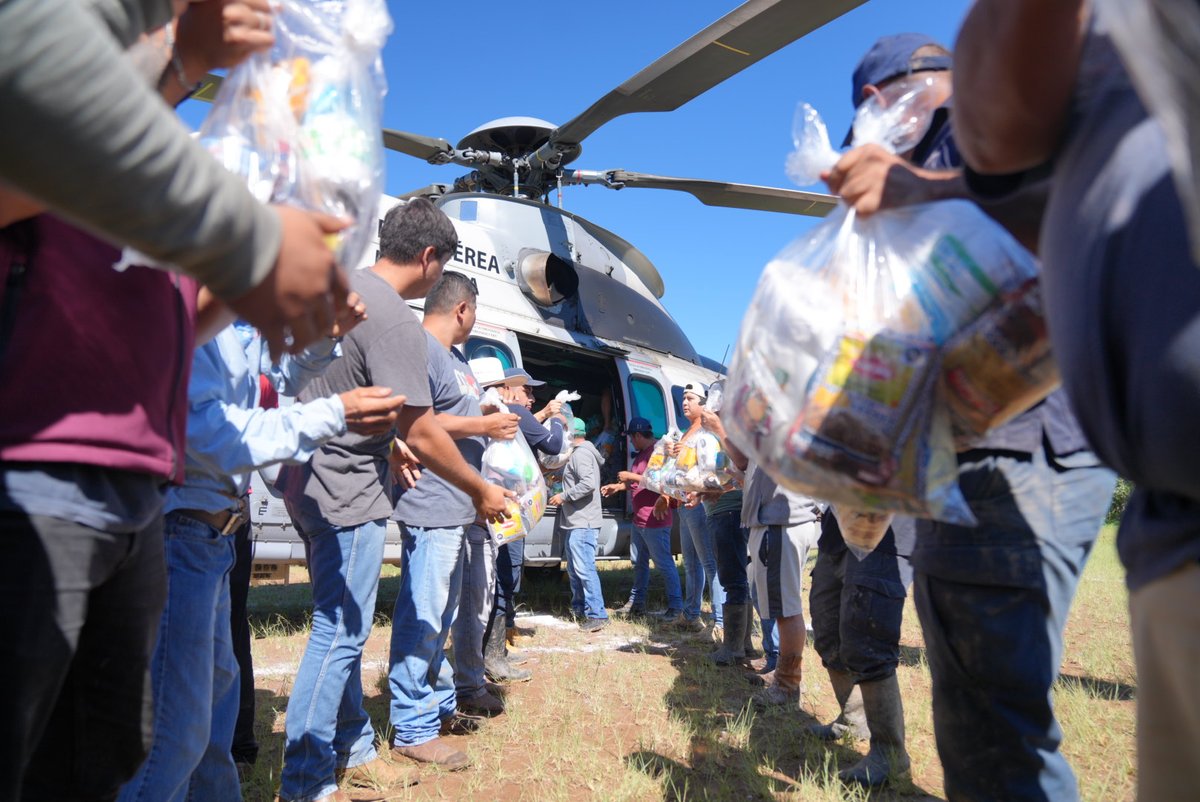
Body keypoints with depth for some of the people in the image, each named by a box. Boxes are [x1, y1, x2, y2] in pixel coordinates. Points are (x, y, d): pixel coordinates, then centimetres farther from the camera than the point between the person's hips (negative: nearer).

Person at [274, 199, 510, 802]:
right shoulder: (396, 323, -21)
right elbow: (422, 435, -20)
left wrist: (388, 448, 21)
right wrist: (482, 492, -7)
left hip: (309, 479, 10)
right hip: (346, 494, -10)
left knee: (342, 623, 19)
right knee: (340, 632, 1)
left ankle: (352, 744, 34)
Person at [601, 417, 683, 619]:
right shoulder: (642, 453, 17)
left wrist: (630, 476, -19)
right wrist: (618, 486, 19)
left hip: (655, 521, -10)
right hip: (639, 519, 10)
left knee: (663, 564, -4)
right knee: (638, 562, 15)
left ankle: (675, 605, 4)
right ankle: (636, 603, 24)